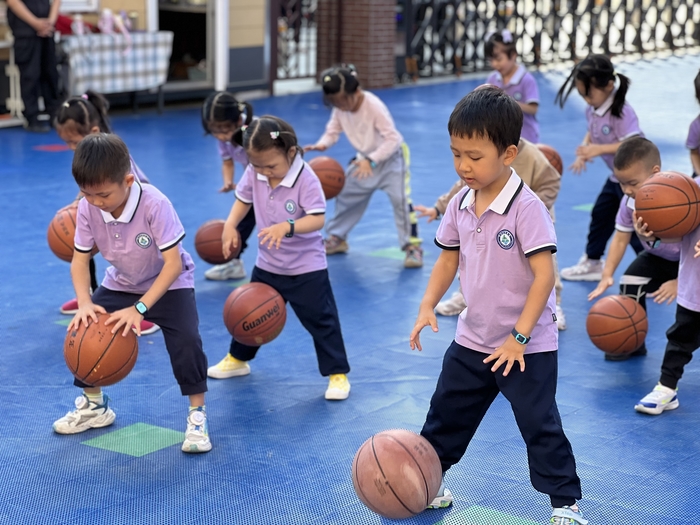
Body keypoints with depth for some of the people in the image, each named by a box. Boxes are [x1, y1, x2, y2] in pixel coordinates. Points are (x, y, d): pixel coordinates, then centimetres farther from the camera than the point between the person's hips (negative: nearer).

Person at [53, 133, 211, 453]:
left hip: (168, 284, -5)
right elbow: (80, 259, -12)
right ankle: (94, 406, 21)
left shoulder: (155, 205, -34)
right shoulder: (87, 208, -21)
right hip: (120, 284, 5)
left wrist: (139, 308, -38)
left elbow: (173, 263, -32)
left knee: (185, 340, -25)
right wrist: (85, 303, -30)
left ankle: (197, 415, -6)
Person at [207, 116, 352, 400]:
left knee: (320, 320, -3)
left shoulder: (306, 179, -25)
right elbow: (243, 200, 8)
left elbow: (317, 219, -31)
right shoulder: (253, 173, -9)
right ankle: (237, 359, 42)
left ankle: (337, 374, 7)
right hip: (267, 264, 6)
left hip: (306, 267, -6)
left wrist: (287, 226, -47)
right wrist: (230, 226, -9)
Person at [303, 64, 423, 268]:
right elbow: (332, 132, -4)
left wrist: (371, 160, -40)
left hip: (390, 157, -7)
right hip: (365, 158, 7)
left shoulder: (374, 106, -31)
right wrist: (321, 145, -28)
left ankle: (412, 247, -11)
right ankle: (337, 238, 32)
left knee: (401, 200, -19)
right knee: (345, 195, 14)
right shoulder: (340, 109, -13)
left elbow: (393, 139, -32)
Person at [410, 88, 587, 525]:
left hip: (527, 347, -7)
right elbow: (448, 260, 12)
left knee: (540, 425, -1)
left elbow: (544, 274, -22)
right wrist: (428, 306, -2)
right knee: (446, 415, 16)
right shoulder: (460, 205, 0)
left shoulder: (526, 207, -21)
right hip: (472, 341, 7)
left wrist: (520, 337, -23)